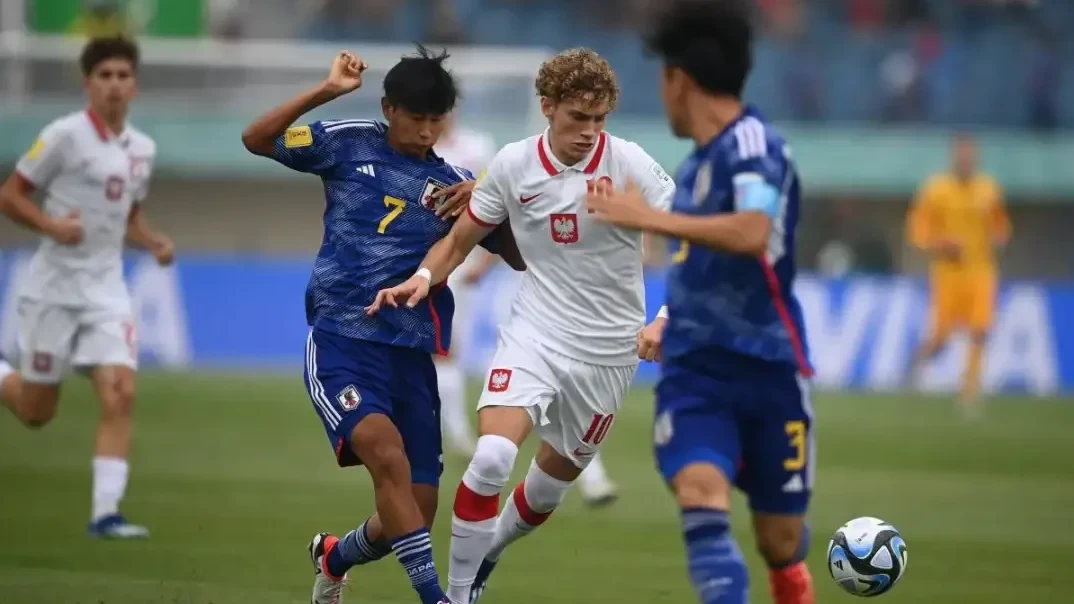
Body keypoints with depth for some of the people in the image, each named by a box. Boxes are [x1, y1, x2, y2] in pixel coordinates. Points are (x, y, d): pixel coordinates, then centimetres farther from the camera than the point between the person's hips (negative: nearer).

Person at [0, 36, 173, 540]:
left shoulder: (142, 149, 8)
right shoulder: (65, 135, -11)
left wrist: (155, 244, 1)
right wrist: (51, 225, -25)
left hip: (106, 290, 4)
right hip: (54, 287, -4)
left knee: (120, 393, -15)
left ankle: (105, 512, -14)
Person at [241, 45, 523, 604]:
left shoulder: (453, 182, 10)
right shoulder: (349, 144, 5)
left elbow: (522, 258, 7)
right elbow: (257, 138, -1)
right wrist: (326, 92, -10)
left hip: (412, 352, 4)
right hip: (341, 340, -4)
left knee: (414, 514, 3)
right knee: (386, 452, -31)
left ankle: (334, 557, 36)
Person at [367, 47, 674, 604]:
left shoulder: (629, 164, -11)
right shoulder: (513, 165, -5)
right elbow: (461, 239, 8)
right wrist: (424, 277, -12)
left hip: (608, 348, 0)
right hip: (534, 331, 0)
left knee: (555, 477, 12)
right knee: (492, 458, -22)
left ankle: (488, 551, 42)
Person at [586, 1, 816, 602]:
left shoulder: (753, 142, -11)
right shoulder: (697, 164, 14)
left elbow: (752, 235, -31)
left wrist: (651, 218, -28)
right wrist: (668, 326, 26)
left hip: (766, 367, -5)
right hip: (694, 371, 5)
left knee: (782, 543, 4)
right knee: (702, 499, -22)